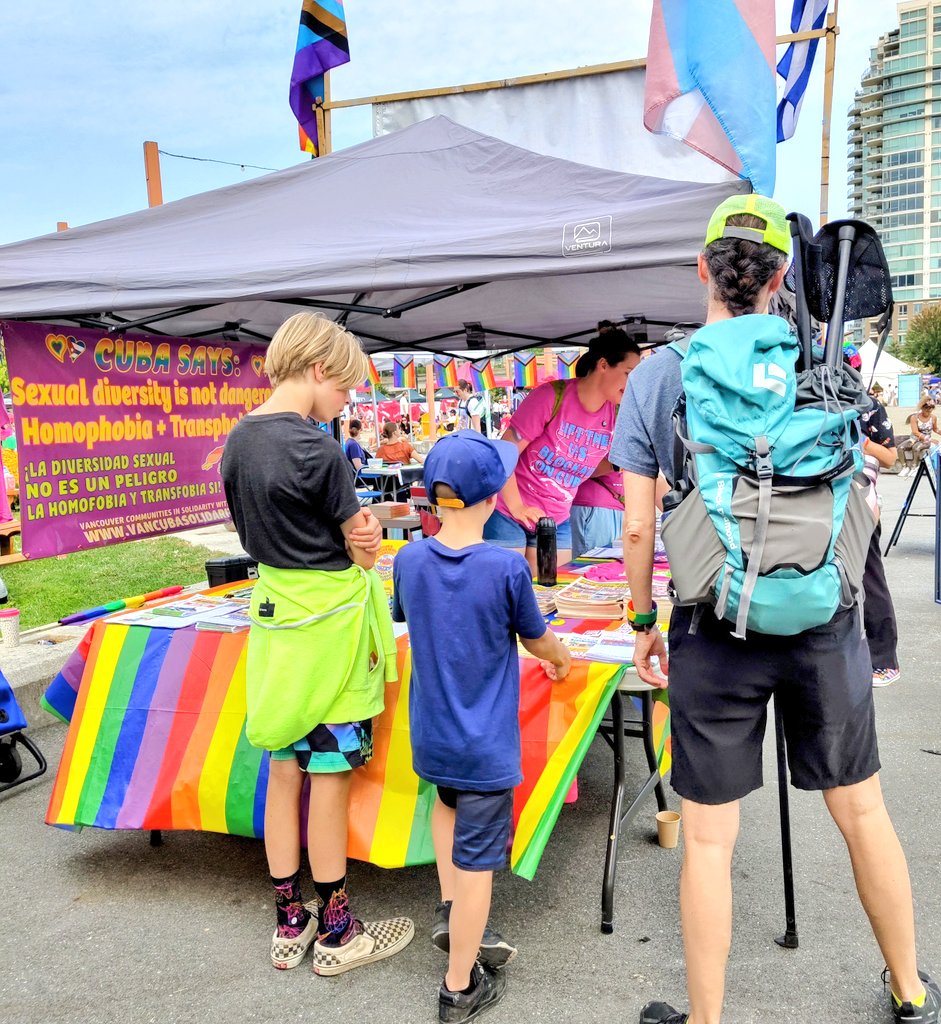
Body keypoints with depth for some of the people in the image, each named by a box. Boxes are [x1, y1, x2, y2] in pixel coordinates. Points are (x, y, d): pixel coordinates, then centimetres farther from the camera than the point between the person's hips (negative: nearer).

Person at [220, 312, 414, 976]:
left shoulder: (238, 441, 6)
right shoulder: (318, 450, -19)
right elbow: (363, 550, -12)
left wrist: (355, 534, -2)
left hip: (273, 611, 8)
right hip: (329, 616, -7)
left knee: (285, 767, 15)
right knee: (331, 773, 4)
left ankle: (289, 925, 29)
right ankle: (337, 933, 21)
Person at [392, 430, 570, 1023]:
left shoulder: (409, 560, -7)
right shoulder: (507, 567, -18)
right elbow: (537, 641, -3)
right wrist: (562, 661, 19)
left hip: (430, 737, 5)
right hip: (485, 745, -4)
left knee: (449, 800, 33)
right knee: (476, 860, 9)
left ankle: (449, 911, 27)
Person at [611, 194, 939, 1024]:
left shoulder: (656, 377, -5)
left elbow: (638, 528, -7)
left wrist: (643, 623, 6)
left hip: (716, 634, -2)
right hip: (825, 623, 3)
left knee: (709, 839, 9)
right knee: (862, 811, 20)